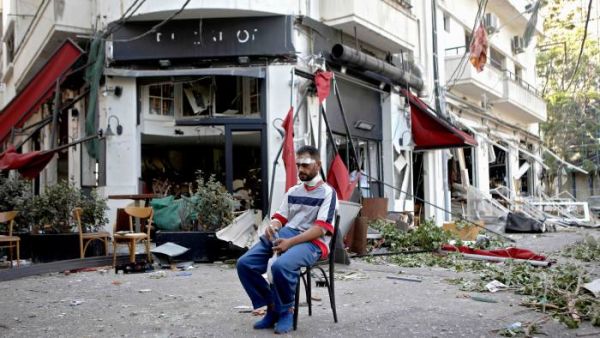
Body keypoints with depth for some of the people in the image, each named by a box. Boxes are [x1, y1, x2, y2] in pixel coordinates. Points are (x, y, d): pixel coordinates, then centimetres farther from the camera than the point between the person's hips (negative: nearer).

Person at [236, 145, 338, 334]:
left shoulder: (327, 192, 2)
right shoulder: (292, 191, 22)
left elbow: (321, 229, -10)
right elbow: (279, 218, 21)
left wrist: (290, 242, -21)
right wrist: (272, 226, -6)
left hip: (312, 242, -6)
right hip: (284, 235, 7)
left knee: (281, 266, -37)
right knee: (245, 263, -15)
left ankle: (286, 311, -9)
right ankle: (273, 307, -1)